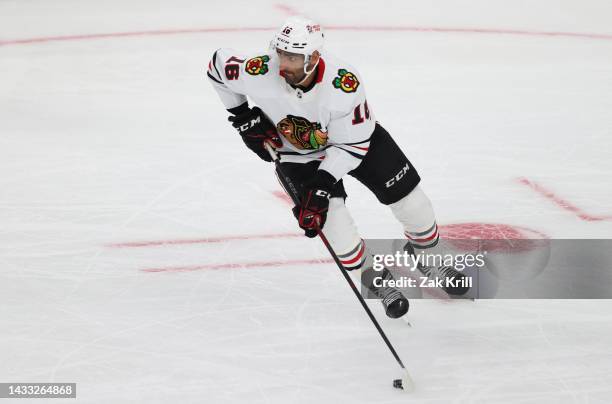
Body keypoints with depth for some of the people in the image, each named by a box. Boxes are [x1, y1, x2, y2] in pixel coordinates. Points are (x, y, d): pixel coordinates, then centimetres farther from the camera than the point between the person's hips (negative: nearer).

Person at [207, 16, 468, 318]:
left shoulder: (344, 83, -37)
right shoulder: (260, 73, -32)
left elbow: (353, 144, -27)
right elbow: (218, 64, -11)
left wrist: (322, 183, -34)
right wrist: (244, 117, -10)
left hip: (356, 137, -1)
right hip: (300, 154, 1)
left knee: (408, 198, 0)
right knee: (331, 220, -17)